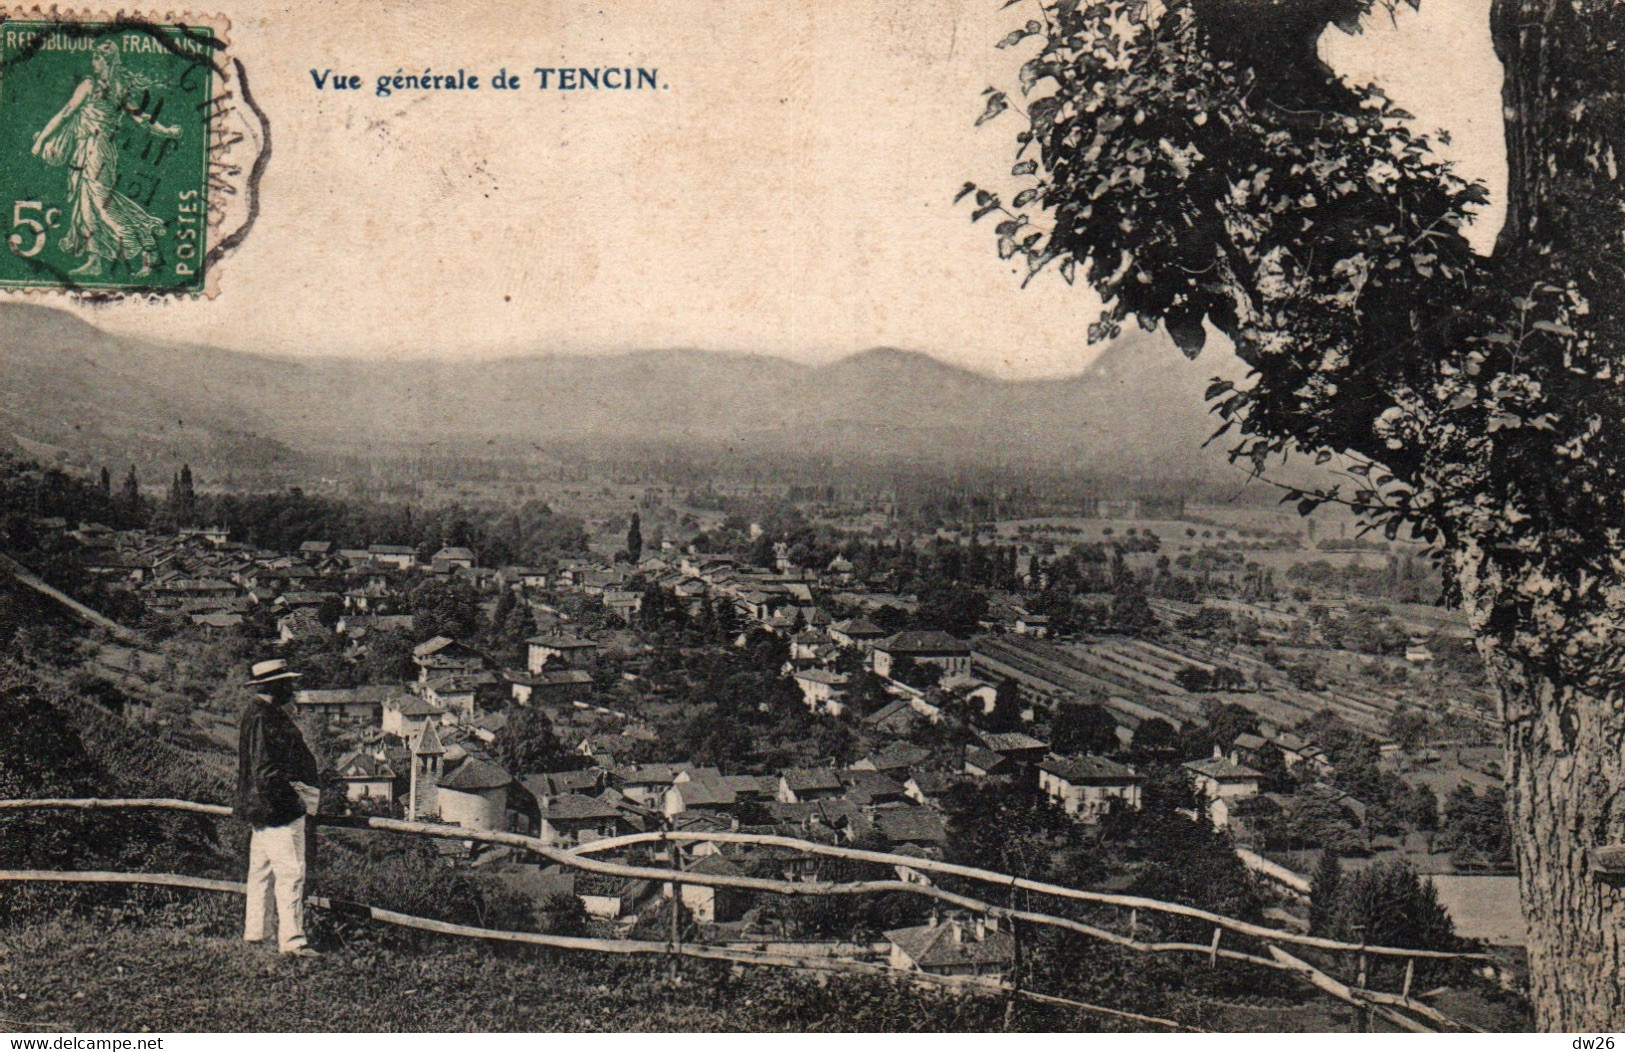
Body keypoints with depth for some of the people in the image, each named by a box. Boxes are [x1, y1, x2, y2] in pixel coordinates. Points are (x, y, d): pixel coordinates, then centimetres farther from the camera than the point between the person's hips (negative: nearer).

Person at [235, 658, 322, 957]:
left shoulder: (258, 713, 15)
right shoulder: (262, 716, -17)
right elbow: (265, 769, -23)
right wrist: (294, 795, -20)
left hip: (262, 808, 11)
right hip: (279, 809, -11)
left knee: (261, 871, 18)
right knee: (291, 873, -10)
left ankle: (253, 931, 28)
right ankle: (291, 940, -9)